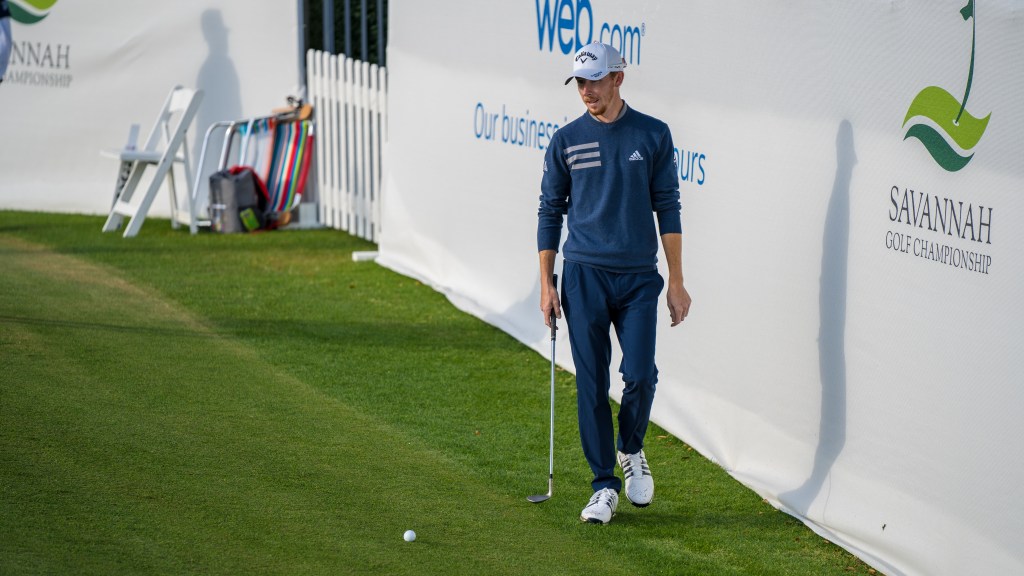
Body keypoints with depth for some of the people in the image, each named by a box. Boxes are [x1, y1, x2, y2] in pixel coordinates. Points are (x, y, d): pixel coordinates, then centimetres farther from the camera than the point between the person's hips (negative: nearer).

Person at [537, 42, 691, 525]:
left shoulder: (653, 135, 3)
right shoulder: (566, 141, 3)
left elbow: (667, 208, 4)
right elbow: (550, 212, 8)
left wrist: (677, 281, 0)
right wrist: (546, 284, 3)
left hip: (638, 277, 0)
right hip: (584, 276, 0)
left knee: (640, 374, -10)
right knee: (592, 384, -1)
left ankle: (631, 450, 20)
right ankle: (605, 487, 7)